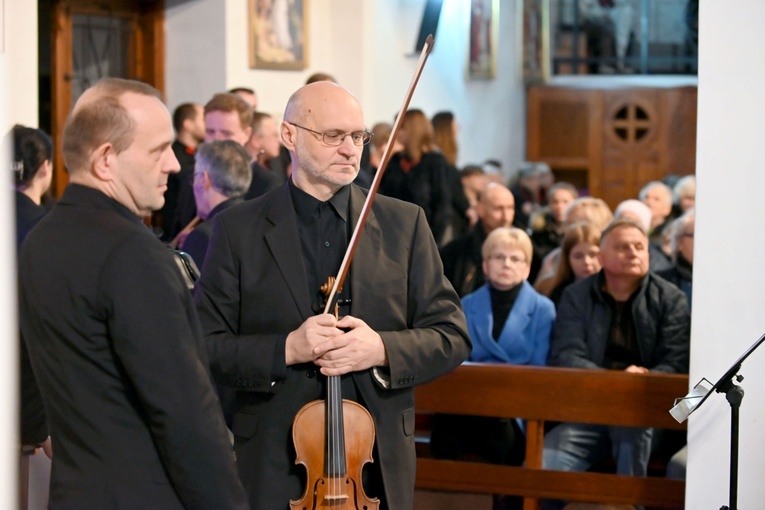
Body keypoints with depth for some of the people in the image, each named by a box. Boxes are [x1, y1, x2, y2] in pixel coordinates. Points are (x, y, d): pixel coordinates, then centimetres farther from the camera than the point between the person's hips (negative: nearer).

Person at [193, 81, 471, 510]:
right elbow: (206, 346, -3)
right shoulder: (238, 229, 1)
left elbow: (452, 336, 3)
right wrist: (286, 349, -18)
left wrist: (382, 348, -14)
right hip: (275, 466, -1)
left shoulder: (405, 224, 5)